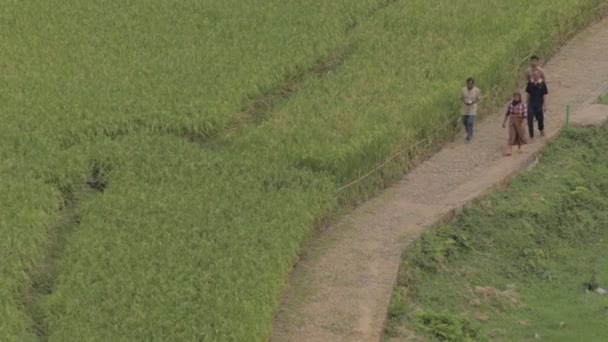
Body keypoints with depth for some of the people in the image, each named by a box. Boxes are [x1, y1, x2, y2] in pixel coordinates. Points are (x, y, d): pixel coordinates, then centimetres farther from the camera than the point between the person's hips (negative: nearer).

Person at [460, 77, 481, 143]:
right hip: (465, 108, 3)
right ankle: (469, 133, 41)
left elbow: (479, 98, -5)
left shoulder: (477, 90, -16)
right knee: (465, 121, 16)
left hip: (472, 109, -3)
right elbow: (461, 97, 3)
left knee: (470, 122, -9)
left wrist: (472, 103, -21)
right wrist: (464, 102, -18)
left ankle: (469, 137, 4)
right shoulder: (463, 90, -11)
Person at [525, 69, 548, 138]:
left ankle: (541, 129, 45)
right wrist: (527, 103, 11)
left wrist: (544, 105, -11)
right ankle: (531, 135, -1)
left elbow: (544, 95, -8)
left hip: (539, 104, -2)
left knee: (540, 118, 15)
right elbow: (528, 94, 9)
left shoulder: (542, 84, -9)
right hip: (531, 104, 2)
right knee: (530, 120, -7)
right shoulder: (530, 83, 0)